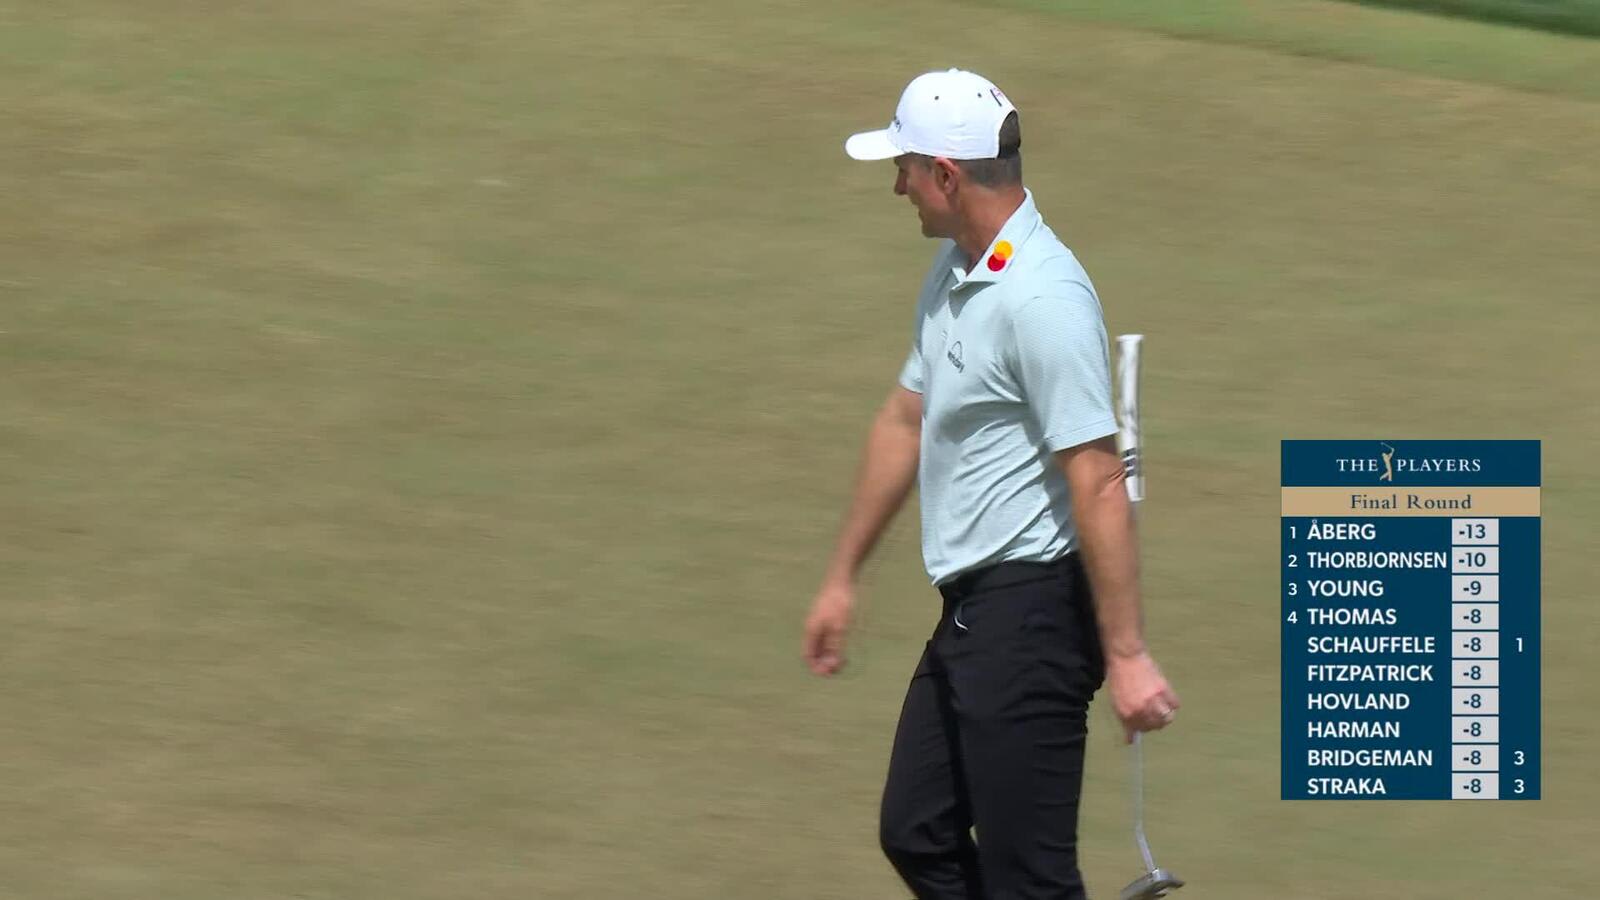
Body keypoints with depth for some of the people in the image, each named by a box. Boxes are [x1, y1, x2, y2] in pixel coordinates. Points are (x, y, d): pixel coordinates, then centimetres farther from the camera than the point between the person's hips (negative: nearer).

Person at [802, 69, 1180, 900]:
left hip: (1031, 613, -10)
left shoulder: (1040, 298, -22)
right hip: (972, 612, 10)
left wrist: (1126, 656, -25)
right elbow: (904, 423, 22)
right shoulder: (953, 272, 10)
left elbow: (1098, 485, -24)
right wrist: (842, 576, 28)